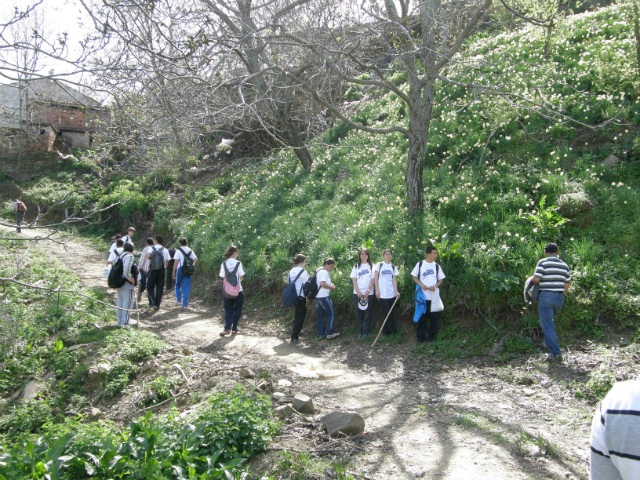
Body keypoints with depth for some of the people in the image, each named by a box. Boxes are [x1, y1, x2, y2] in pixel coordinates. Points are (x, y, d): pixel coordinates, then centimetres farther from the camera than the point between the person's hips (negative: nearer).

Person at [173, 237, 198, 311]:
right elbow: (196, 259, 2)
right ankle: (185, 305, 4)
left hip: (180, 269, -3)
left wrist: (174, 272, -6)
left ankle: (178, 300, 9)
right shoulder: (190, 250, 8)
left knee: (177, 285, 18)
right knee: (186, 288, 5)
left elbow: (176, 262, -10)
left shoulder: (178, 250, -6)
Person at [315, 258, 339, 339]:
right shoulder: (324, 272, -13)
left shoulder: (318, 271, 17)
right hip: (323, 296, -9)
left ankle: (321, 333, 15)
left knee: (320, 315, 11)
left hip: (317, 296, 9)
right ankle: (329, 333, 0)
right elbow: (322, 284, -24)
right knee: (330, 313, 1)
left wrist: (330, 284, 11)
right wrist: (331, 287, -11)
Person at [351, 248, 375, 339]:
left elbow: (373, 279, -1)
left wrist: (368, 291, -11)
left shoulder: (371, 266, 6)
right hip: (357, 293, 2)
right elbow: (354, 279, 4)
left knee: (368, 313, -2)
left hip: (369, 293, -2)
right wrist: (358, 292, -7)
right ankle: (360, 331, 10)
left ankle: (365, 332, 3)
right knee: (358, 312, 3)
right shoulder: (356, 267, 10)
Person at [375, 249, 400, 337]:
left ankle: (386, 331, 15)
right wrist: (377, 290, -6)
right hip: (382, 293, -3)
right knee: (387, 312, -5)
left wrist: (396, 291, -9)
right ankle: (392, 330, 6)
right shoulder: (379, 265, 3)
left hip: (392, 293, 3)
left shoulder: (394, 267, 11)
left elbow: (394, 280, 4)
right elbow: (376, 278, 1)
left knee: (390, 312, 4)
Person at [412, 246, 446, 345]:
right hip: (423, 295, -1)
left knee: (434, 317, 4)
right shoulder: (420, 264, 1)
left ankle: (432, 336, 18)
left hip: (434, 295, 2)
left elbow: (441, 279, 9)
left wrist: (435, 286, -10)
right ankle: (421, 337, 13)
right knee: (422, 316, 2)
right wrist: (421, 284, -13)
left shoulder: (437, 266, 6)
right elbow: (414, 277, 4)